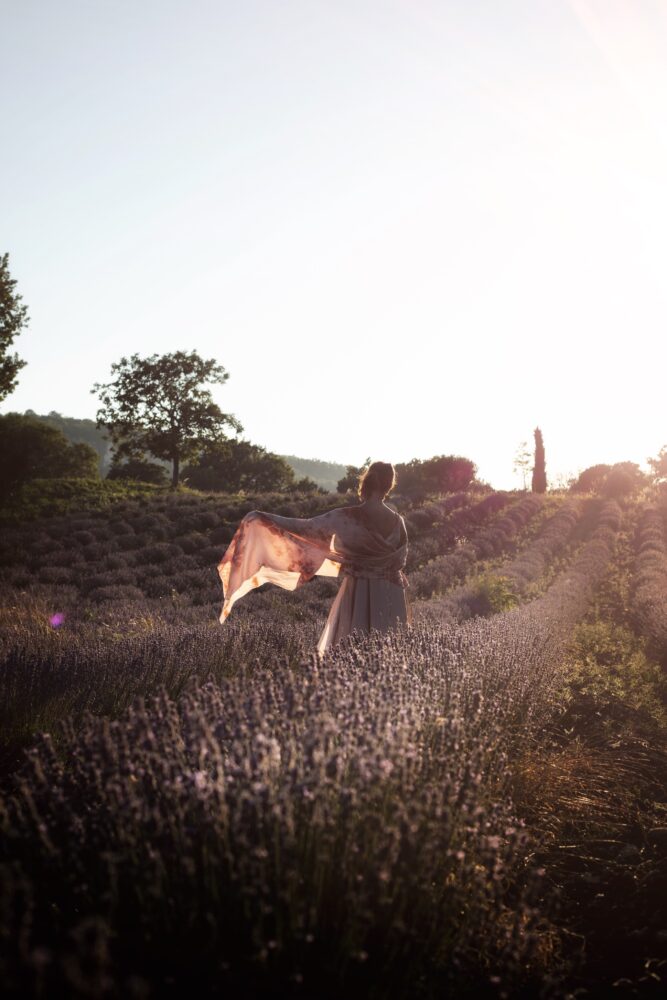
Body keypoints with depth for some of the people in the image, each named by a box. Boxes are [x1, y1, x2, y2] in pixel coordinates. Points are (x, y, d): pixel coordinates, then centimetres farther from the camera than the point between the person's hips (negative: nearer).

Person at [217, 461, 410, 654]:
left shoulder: (346, 517, -12)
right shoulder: (397, 521, -2)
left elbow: (305, 527, -9)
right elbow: (401, 559, 8)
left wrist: (263, 518, -4)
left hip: (358, 592, -2)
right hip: (392, 595, 2)